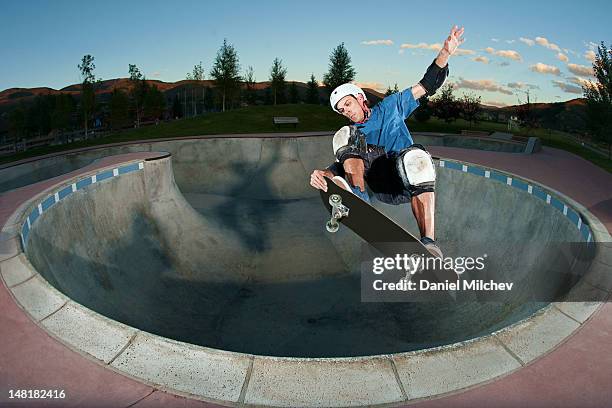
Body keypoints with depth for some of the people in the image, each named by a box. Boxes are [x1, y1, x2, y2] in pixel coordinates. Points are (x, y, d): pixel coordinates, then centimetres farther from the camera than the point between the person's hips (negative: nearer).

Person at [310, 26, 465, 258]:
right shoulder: (350, 134, 19)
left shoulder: (390, 106, 18)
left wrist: (445, 52, 0)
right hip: (382, 190, 1)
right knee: (344, 136, -11)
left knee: (415, 157, -38)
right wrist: (323, 173, -20)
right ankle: (357, 198, -30)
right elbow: (341, 166, 2)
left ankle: (428, 243, -40)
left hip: (409, 184, -1)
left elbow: (427, 86, 15)